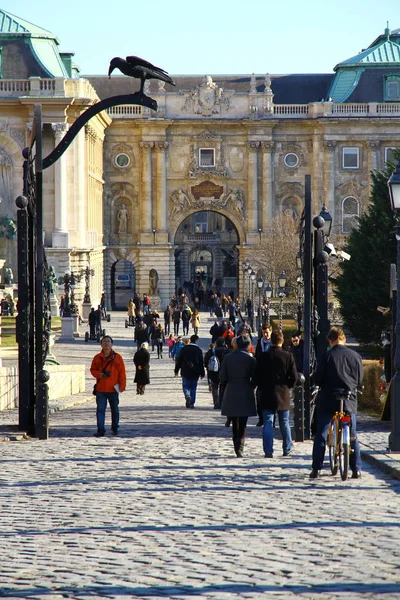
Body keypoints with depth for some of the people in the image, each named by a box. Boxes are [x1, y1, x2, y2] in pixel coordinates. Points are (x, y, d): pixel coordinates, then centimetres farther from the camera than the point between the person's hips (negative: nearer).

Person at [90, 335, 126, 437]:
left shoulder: (117, 357, 1)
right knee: (100, 410, -3)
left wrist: (122, 386, -5)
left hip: (113, 389, -1)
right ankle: (101, 430, -2)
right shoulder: (97, 358, 5)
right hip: (100, 389, 1)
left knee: (115, 410, 10)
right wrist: (99, 374, -10)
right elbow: (92, 369, 13)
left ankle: (115, 428, 24)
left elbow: (122, 372, 1)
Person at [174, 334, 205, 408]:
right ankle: (192, 403, 7)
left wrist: (176, 370, 10)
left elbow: (179, 360, 2)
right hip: (195, 373, 0)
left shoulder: (184, 349, -1)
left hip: (185, 372, 0)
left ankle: (187, 396, -24)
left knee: (185, 386, 7)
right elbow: (201, 362, -1)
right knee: (193, 388, 8)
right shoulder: (198, 350, -3)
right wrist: (202, 373, 6)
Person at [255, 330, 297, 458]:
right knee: (284, 423, 14)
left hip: (267, 395, -1)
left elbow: (257, 376, -3)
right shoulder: (288, 356, -7)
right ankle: (287, 449, 20)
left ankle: (268, 451, -5)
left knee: (268, 423, 1)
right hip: (283, 395, 1)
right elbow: (293, 377, -6)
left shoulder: (263, 356, -7)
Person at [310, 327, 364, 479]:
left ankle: (316, 469, 3)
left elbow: (318, 380, -7)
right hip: (349, 401, 2)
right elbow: (360, 380, 8)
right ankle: (356, 469, 8)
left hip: (328, 401, -2)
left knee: (321, 435, 6)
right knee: (353, 436, 11)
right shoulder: (355, 356, 0)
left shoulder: (327, 356, -8)